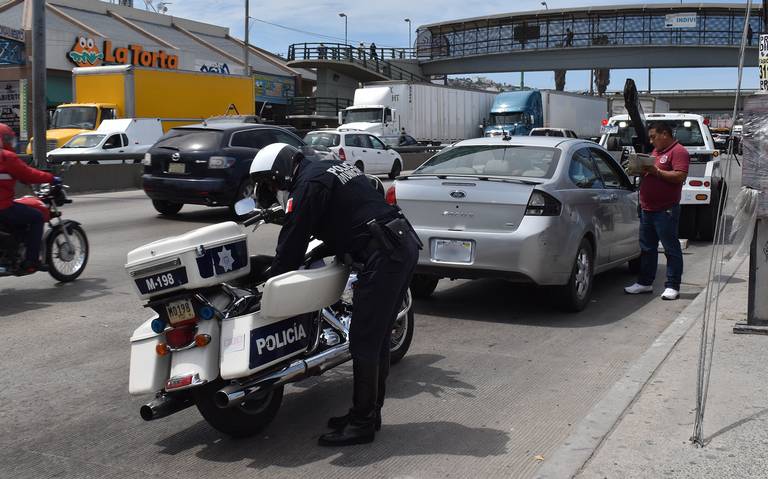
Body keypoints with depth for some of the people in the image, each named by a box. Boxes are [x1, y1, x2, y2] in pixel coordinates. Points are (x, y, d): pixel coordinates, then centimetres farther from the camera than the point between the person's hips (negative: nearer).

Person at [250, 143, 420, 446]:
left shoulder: (308, 185, -8)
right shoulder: (329, 170, 22)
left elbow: (293, 240, -7)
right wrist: (313, 256, 21)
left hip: (382, 256, -10)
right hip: (404, 245, 10)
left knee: (364, 342, -3)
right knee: (377, 338, 16)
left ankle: (362, 424, 4)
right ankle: (369, 411, 25)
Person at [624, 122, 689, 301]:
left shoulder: (678, 151, -8)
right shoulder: (655, 151, 21)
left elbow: (680, 176, -19)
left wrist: (656, 171, -19)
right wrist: (641, 170, 6)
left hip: (665, 210, -9)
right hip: (647, 208, 9)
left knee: (671, 248, -2)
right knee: (647, 248, 14)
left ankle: (672, 286, 2)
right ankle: (645, 282, 22)